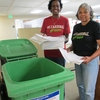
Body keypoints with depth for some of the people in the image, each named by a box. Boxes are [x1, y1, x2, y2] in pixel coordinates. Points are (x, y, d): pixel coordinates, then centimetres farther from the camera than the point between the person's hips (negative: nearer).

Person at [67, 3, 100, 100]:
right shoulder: (76, 27, 8)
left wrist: (90, 58, -29)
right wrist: (69, 49, -6)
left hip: (90, 60, -5)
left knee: (88, 89, 2)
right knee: (80, 85, 19)